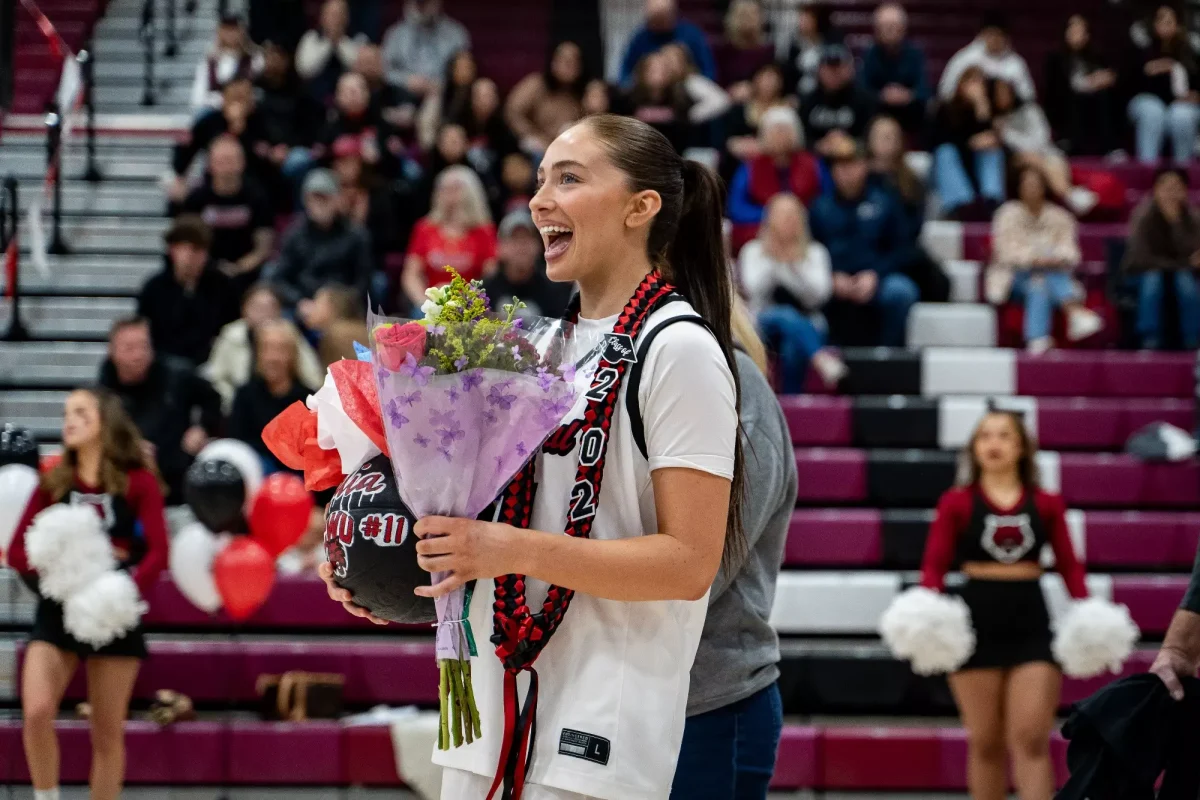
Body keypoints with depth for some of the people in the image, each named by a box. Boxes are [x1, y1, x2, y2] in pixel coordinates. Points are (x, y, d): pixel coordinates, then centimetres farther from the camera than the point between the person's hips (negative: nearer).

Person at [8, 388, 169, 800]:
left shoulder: (137, 481, -3)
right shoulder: (53, 483, 4)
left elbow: (158, 552, -12)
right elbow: (17, 554, 1)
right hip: (57, 610, 1)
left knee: (108, 734, 5)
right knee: (36, 712, -19)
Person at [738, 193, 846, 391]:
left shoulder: (815, 252, 12)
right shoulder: (753, 251, 12)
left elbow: (819, 294, -4)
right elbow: (754, 289, -6)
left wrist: (795, 265, -14)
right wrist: (772, 261, -12)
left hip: (807, 328, 1)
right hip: (764, 325, -1)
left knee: (794, 347, -36)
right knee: (786, 316, -37)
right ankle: (821, 359, -60)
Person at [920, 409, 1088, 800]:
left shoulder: (1046, 504, 7)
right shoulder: (957, 503, 3)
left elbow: (1069, 566, 5)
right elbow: (935, 565, -2)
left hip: (1031, 623, 1)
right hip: (976, 622, 0)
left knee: (1031, 739, -7)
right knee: (985, 742, 5)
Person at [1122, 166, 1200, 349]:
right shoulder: (1144, 216, -19)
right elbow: (1142, 258, -22)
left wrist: (1176, 221, -34)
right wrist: (1185, 263, -21)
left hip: (1180, 271, 2)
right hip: (1143, 272, -2)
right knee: (1153, 277, -34)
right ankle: (1150, 339, -28)